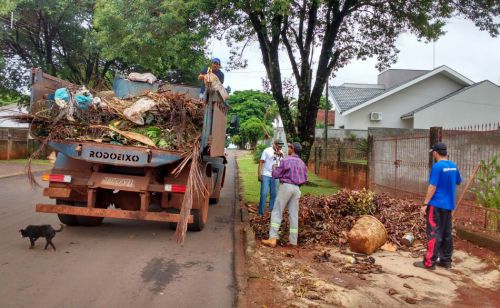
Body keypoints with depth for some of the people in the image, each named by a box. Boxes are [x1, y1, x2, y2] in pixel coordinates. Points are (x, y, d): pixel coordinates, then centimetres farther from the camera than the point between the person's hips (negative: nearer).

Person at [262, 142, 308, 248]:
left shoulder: (286, 160, -10)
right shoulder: (302, 163, 9)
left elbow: (276, 174, -6)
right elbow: (305, 178, 15)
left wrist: (274, 169, 14)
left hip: (286, 186, -6)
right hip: (296, 188, 6)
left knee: (277, 212, -3)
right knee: (294, 214, 8)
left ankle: (273, 238, -11)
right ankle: (293, 241, 9)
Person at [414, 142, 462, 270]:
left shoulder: (437, 166, -16)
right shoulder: (453, 166, 8)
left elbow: (432, 187, -19)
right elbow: (458, 182, 22)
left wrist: (425, 204, -14)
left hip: (436, 205, -8)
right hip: (448, 205, 8)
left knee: (434, 233, -4)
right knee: (447, 233, 13)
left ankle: (430, 262, -1)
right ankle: (446, 260, 20)